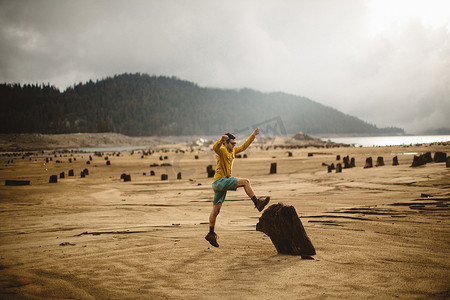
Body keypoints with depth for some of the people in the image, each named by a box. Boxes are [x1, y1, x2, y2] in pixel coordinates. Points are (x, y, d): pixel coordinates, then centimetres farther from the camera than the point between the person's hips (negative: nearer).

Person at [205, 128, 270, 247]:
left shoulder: (232, 151, 19)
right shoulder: (222, 150, -8)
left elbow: (243, 147, 32)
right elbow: (215, 147, -31)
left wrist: (253, 136, 32)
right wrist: (221, 139, -50)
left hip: (222, 184, 9)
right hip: (220, 180, -9)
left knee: (216, 209, 8)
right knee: (245, 182, -12)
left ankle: (211, 233, 9)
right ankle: (257, 203, -6)